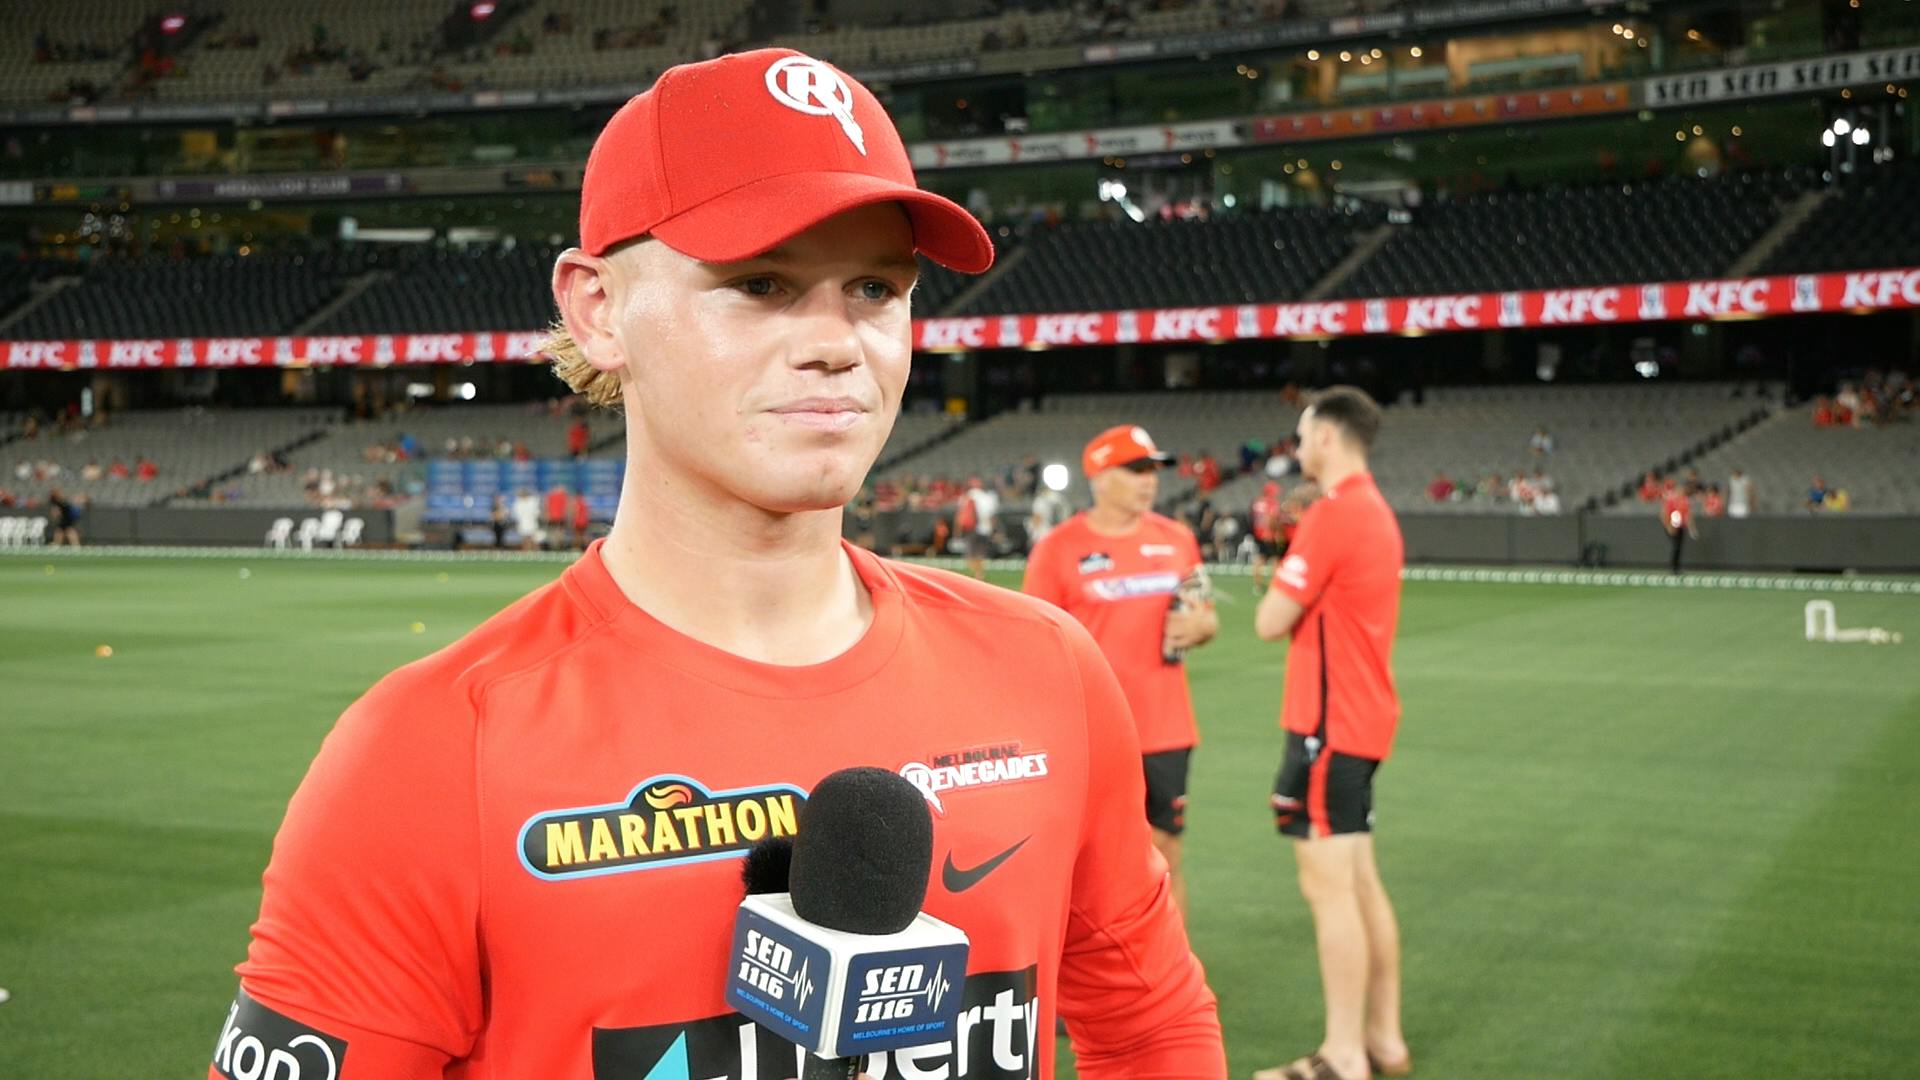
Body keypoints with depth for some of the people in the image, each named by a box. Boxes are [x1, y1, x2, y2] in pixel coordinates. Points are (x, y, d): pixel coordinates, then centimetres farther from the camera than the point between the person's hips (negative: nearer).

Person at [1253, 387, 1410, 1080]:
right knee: (1359, 881, 14)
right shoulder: (1375, 510, 14)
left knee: (1328, 886, -6)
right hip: (1362, 715, 10)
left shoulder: (1332, 513, -16)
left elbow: (1270, 623, -14)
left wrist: (1278, 587, 5)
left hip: (1330, 722, -10)